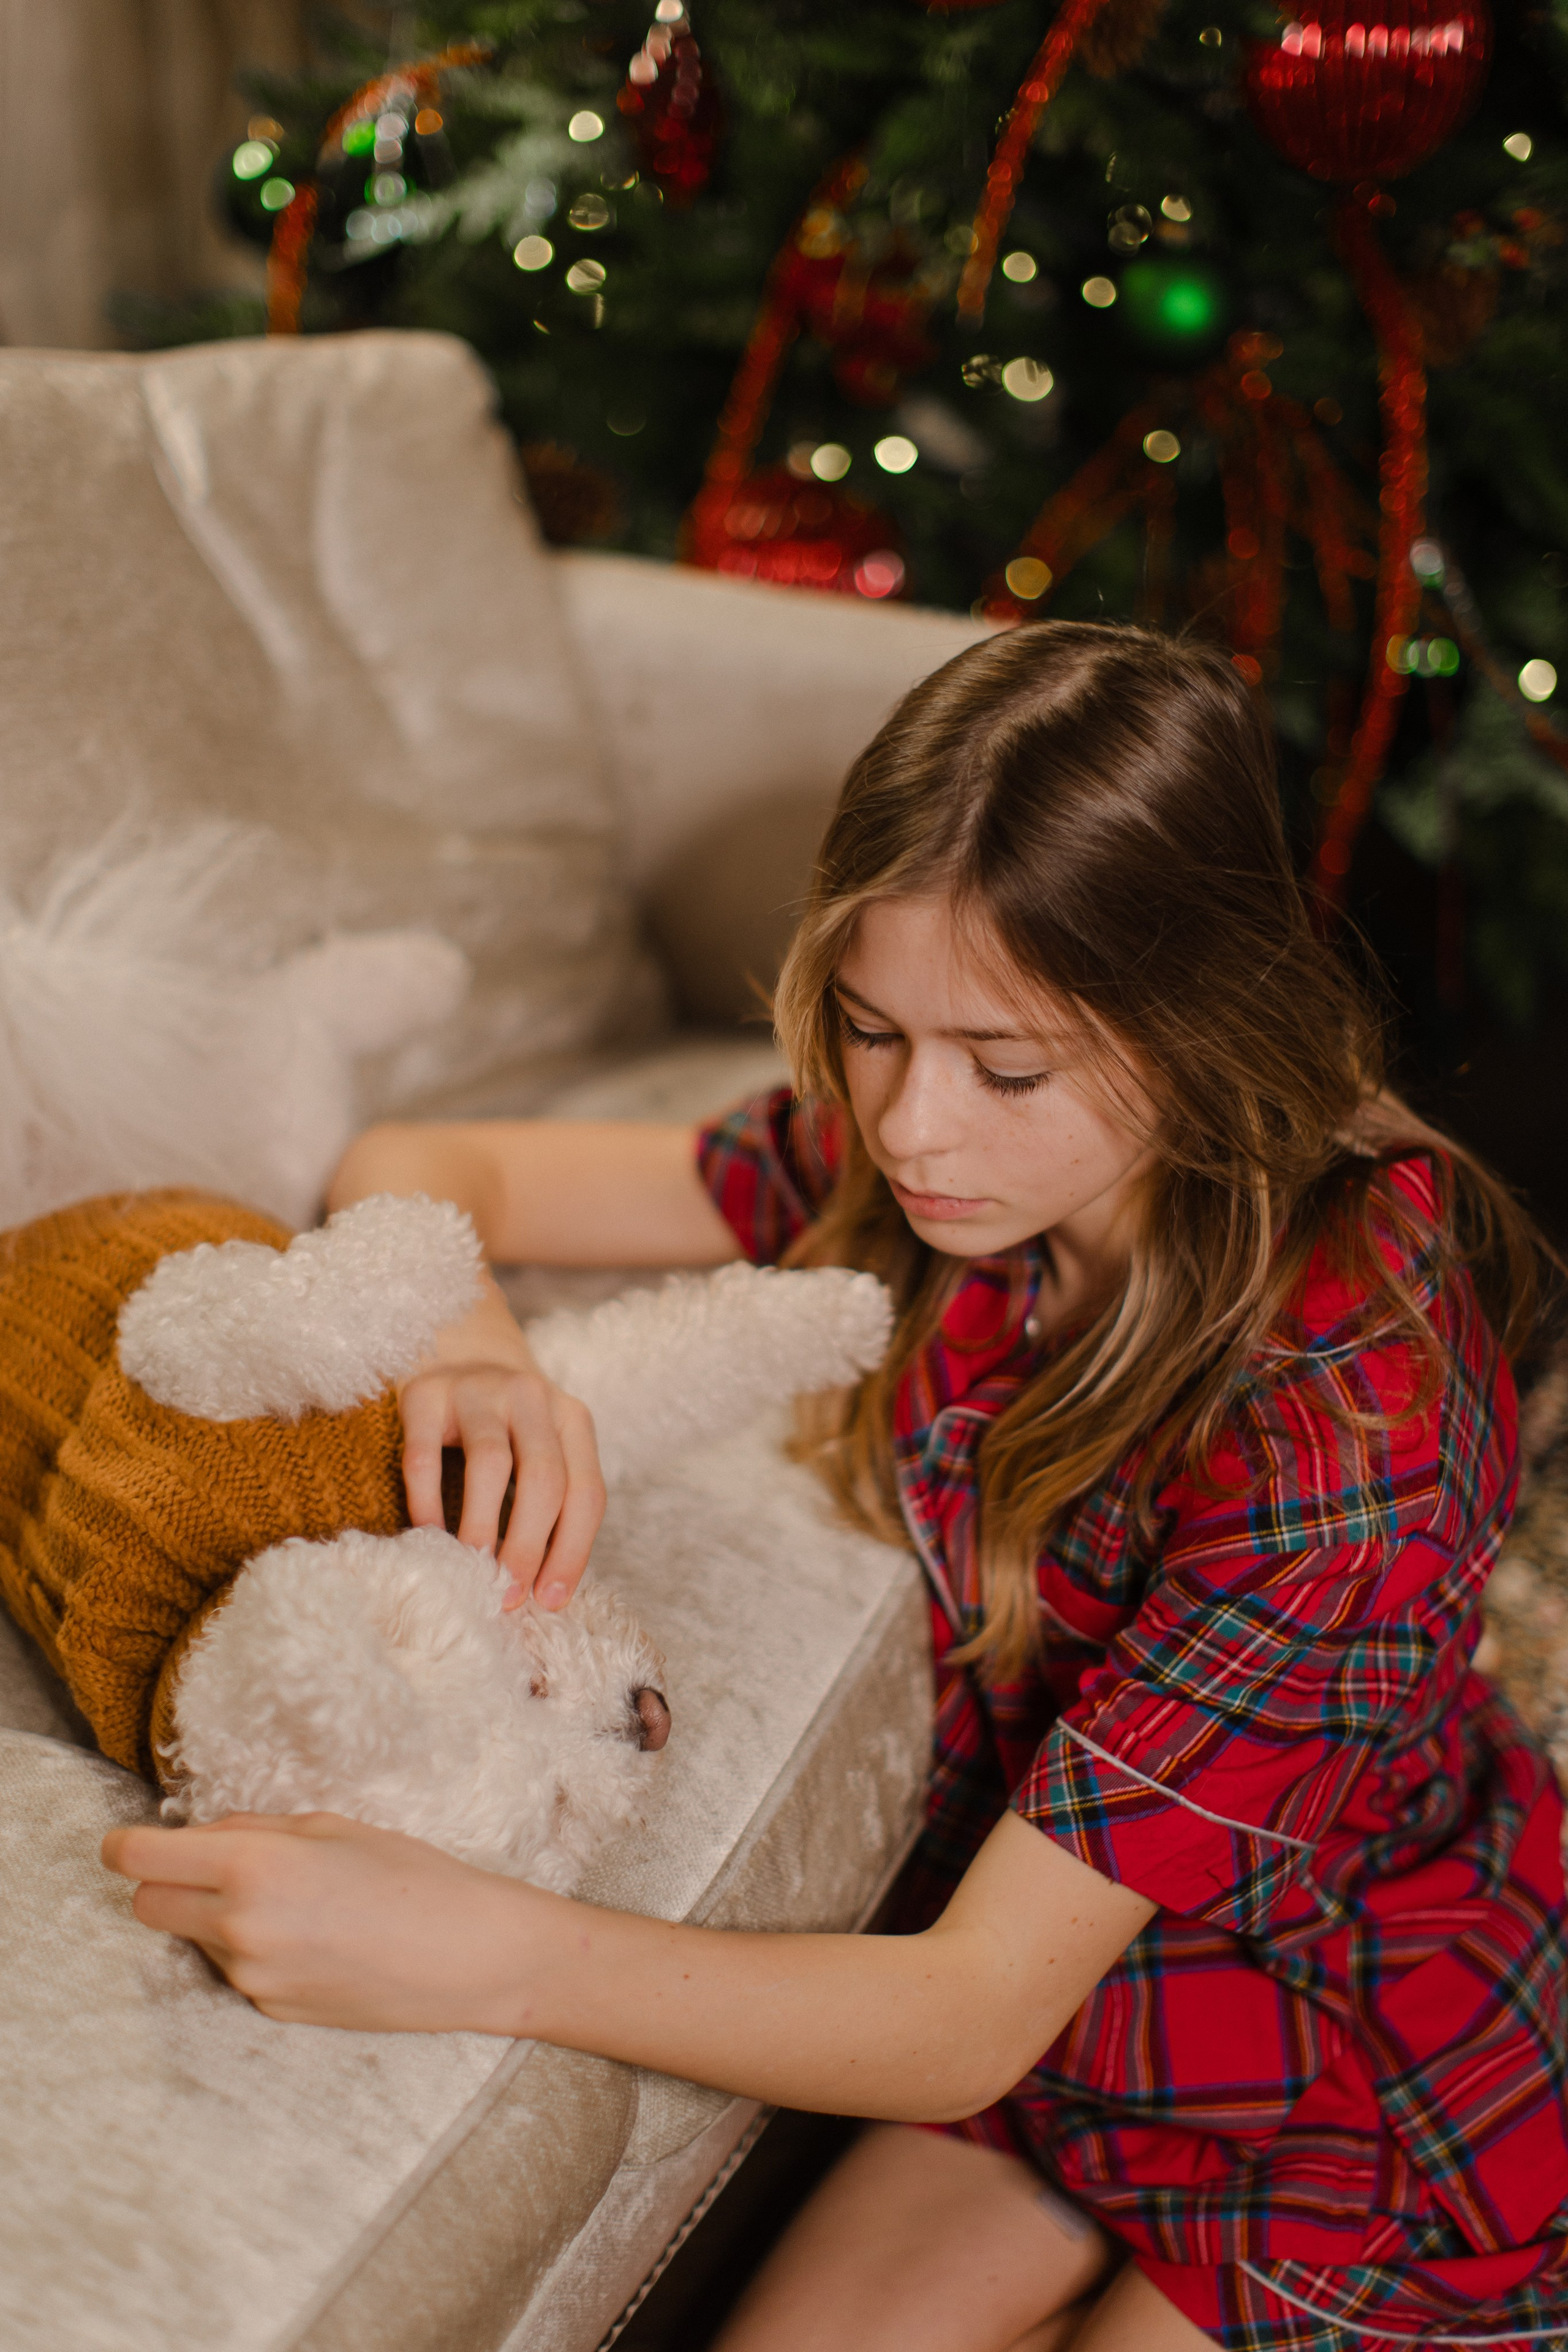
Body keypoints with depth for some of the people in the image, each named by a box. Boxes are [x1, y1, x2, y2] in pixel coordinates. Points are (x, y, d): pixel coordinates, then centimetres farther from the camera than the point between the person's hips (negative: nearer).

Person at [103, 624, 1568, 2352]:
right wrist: (468, 1345, -30)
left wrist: (484, 1953, -48)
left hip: (1388, 2078, -4)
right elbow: (412, 1170, -7)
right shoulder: (919, 1163, -15)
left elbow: (973, 2017, -35)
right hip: (1074, 1983, 5)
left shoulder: (1342, 1410, -33)